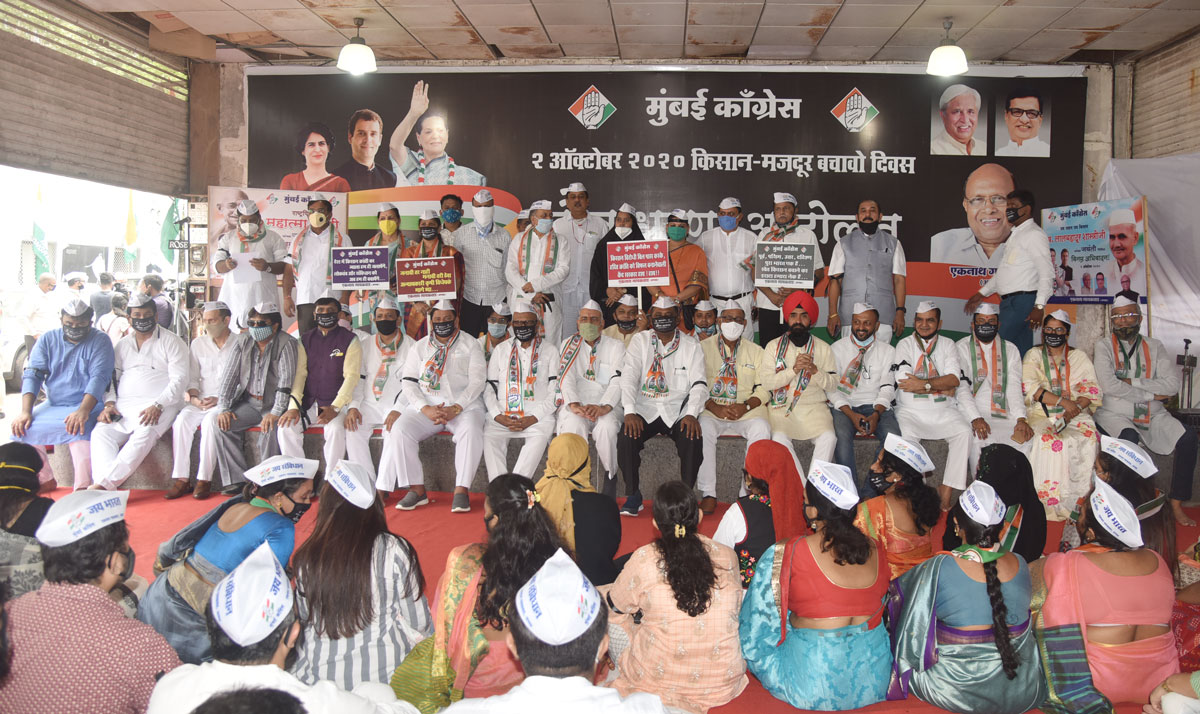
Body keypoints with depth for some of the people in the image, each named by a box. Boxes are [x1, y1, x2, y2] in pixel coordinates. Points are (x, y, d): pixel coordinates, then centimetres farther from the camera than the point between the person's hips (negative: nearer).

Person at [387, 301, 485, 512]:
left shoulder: (470, 345, 9)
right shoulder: (419, 347, 16)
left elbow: (478, 382, -1)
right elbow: (409, 383, 7)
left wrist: (455, 408, -16)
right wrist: (426, 409, -11)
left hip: (464, 405, -2)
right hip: (425, 405, 2)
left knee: (471, 431, -34)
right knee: (399, 430, -24)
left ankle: (461, 490, -27)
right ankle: (417, 489, -17)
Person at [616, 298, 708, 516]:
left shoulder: (691, 345, 5)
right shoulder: (639, 341, 6)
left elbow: (699, 383, -3)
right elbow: (628, 377, -4)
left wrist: (691, 414, -20)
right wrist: (629, 412, -19)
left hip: (678, 410, 0)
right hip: (645, 409, 0)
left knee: (693, 439, -29)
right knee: (626, 437, -27)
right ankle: (633, 496, -10)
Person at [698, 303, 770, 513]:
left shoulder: (755, 351, 15)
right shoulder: (704, 348, 11)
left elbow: (764, 389, 7)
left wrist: (745, 406, -12)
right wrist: (715, 407, -14)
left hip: (748, 412, 1)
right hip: (712, 410, -1)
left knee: (761, 429, -31)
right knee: (702, 429, -33)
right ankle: (708, 494, -26)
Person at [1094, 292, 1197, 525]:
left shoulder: (1155, 346, 12)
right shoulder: (1103, 345, 2)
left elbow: (1172, 384, -1)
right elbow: (1108, 386, -12)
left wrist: (1132, 382, -10)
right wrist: (1151, 393, -7)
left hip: (1153, 415, 4)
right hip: (1115, 414, -4)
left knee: (1188, 438, -21)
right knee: (1129, 439, -35)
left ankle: (1177, 504, -13)